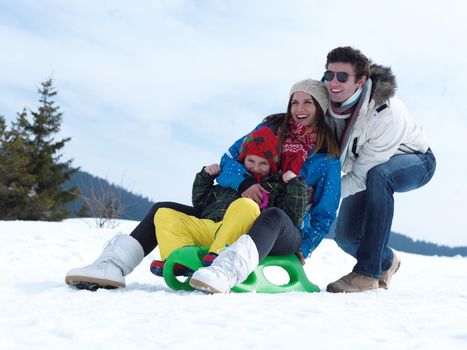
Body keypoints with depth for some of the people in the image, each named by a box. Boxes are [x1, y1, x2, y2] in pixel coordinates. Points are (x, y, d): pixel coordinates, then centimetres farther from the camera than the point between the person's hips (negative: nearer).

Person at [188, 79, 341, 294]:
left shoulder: (327, 159, 6)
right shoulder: (272, 128, 11)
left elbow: (325, 213, 9)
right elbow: (230, 157, 6)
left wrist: (304, 248, -4)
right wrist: (243, 183, -15)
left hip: (290, 233, -7)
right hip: (246, 219, 7)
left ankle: (227, 271, -68)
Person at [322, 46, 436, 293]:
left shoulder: (386, 113, -38)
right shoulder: (327, 100, -22)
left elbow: (361, 176, -34)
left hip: (414, 162, -6)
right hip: (363, 164, 6)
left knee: (378, 175, -41)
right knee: (346, 237, -7)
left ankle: (367, 273, -34)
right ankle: (386, 262, 31)